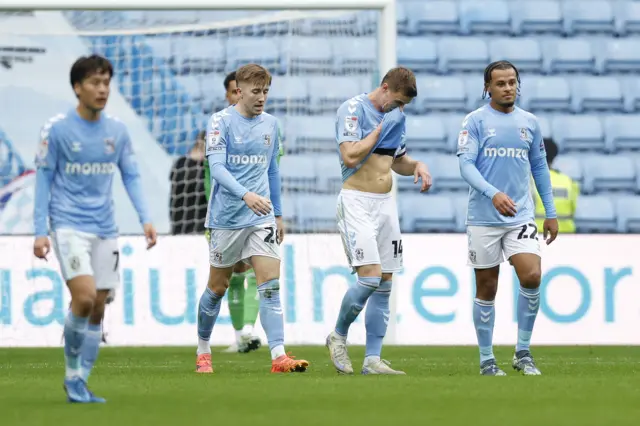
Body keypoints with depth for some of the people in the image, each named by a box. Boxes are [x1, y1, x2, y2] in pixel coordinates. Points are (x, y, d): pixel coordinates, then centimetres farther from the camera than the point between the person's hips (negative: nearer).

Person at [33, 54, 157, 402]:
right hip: (69, 226, -5)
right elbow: (44, 179, -1)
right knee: (84, 298, -19)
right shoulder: (57, 129, -5)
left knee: (97, 309, 3)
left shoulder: (117, 131, 7)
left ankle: (80, 384, 12)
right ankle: (72, 372, 1)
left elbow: (131, 176, 13)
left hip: (105, 230, 5)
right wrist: (40, 231, -5)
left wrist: (145, 219, 0)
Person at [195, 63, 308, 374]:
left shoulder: (270, 124, 9)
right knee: (218, 287, 8)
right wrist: (246, 195, -32)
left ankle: (278, 357, -18)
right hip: (227, 217, -3)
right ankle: (203, 352, 27)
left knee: (270, 283, -10)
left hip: (261, 217, 4)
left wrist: (278, 214, 20)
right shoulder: (221, 121, -8)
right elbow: (216, 167, -18)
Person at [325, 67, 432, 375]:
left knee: (384, 283, 2)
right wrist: (381, 128, -12)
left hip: (386, 202, 8)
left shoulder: (395, 116, 13)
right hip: (357, 202, -8)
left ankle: (372, 359, 4)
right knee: (370, 277, -17)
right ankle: (338, 336, 6)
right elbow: (350, 156, -20)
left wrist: (416, 166, 4)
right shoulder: (354, 109, -9)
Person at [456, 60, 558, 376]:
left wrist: (551, 213, 16)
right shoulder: (475, 121, -3)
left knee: (532, 276, -15)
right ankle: (487, 360, 14)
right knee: (486, 289, 3)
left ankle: (523, 353, -1)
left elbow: (539, 167, 18)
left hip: (521, 217, 3)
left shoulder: (529, 122, 10)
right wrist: (493, 194, -28)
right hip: (483, 218, -3)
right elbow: (466, 164, -13)